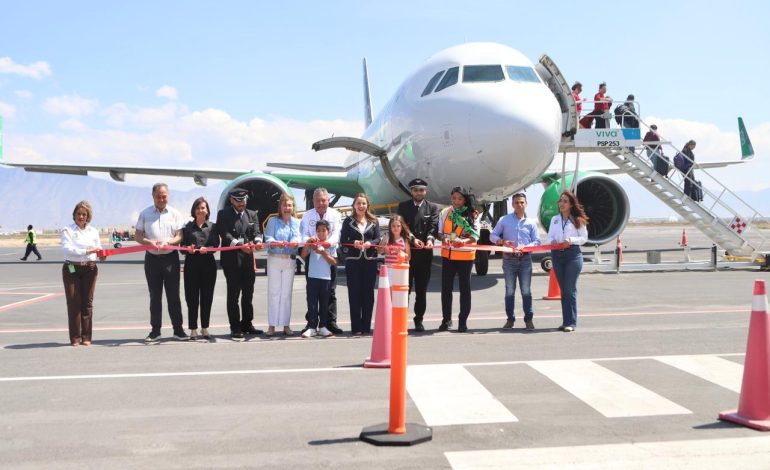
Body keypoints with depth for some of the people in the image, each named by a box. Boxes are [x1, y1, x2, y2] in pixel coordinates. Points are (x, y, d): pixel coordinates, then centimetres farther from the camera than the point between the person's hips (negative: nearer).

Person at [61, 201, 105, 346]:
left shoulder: (93, 231, 15)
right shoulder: (67, 230, 2)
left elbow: (98, 250, 15)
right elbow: (66, 248, -13)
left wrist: (102, 256, -8)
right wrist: (86, 251, -21)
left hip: (90, 269, 3)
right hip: (72, 269, -3)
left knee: (87, 303, 3)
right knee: (74, 303, -4)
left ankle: (86, 337, 9)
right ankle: (75, 337, 3)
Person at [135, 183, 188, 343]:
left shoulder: (174, 213, 3)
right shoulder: (145, 214, 5)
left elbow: (180, 236, 0)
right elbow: (138, 236, 5)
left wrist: (168, 242, -20)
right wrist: (149, 242, -16)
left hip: (171, 258, -1)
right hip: (152, 258, 1)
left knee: (173, 295, 1)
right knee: (155, 296, 7)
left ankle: (178, 329, 6)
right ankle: (155, 331, 13)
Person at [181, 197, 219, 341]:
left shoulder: (213, 227, 9)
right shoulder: (187, 227, 8)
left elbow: (216, 245, 1)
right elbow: (182, 246, 5)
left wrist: (207, 249, -18)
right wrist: (188, 248, -16)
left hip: (208, 264, 1)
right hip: (192, 264, -1)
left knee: (207, 297, 5)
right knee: (192, 297, 0)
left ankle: (205, 329, 15)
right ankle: (193, 329, 7)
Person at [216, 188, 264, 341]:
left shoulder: (252, 215, 14)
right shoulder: (223, 214, 1)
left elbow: (256, 232, 2)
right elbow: (225, 234, -11)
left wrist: (258, 241, -22)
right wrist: (240, 245, -26)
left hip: (248, 259, 5)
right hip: (231, 259, -4)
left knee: (248, 294, 10)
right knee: (233, 294, -1)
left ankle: (247, 324, 21)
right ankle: (235, 328, 3)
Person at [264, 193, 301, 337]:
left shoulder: (296, 222, 6)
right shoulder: (273, 221, 2)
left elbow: (298, 237, -9)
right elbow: (268, 238, -9)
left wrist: (295, 242, -33)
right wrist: (277, 243, -31)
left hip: (290, 260, 2)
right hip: (274, 259, -2)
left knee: (287, 293, 6)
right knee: (273, 292, 1)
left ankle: (286, 325, 12)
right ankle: (271, 325, 4)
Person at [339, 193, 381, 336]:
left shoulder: (373, 221, 11)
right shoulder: (348, 221, 7)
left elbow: (378, 239, 2)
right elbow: (342, 241, 1)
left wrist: (370, 243, -18)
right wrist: (353, 243, -18)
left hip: (370, 261, 2)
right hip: (353, 261, -1)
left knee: (368, 293, 3)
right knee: (354, 293, -2)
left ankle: (366, 326, 10)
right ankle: (356, 327, 2)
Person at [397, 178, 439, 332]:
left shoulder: (432, 207, 8)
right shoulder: (403, 206, 7)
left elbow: (434, 227, -4)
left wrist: (430, 239, -24)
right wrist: (412, 240, -19)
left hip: (424, 254, 1)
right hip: (406, 252, -1)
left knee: (421, 289, 6)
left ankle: (419, 320, 17)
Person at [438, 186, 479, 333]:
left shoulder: (472, 214, -2)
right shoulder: (445, 212, 5)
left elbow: (475, 236, -8)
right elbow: (440, 231, 6)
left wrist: (463, 241, -28)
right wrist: (444, 239, -17)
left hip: (465, 255, -2)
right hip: (448, 254, 2)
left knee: (465, 288, 4)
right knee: (446, 287, 5)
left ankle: (463, 321, 11)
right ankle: (446, 319, 16)